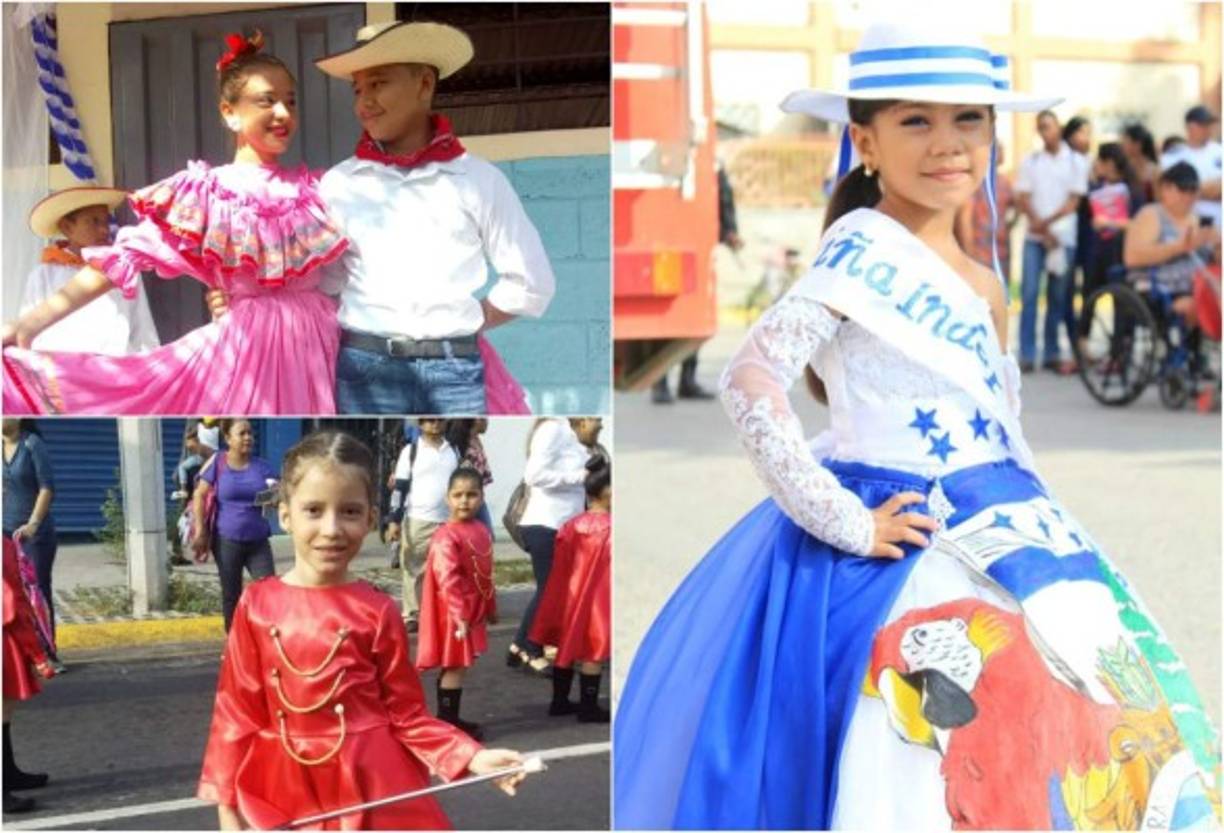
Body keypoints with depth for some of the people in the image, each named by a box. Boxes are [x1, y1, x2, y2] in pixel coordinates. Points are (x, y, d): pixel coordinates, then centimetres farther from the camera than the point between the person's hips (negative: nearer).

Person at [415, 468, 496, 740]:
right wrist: (459, 615, -28)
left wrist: (491, 607, 22)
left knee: (457, 666, 14)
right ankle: (448, 721, 2)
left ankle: (449, 718, 21)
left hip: (473, 612, 8)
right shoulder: (446, 536, -20)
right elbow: (447, 579, -25)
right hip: (453, 613, -8)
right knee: (455, 666, -4)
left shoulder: (481, 531, 8)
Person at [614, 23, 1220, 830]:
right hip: (902, 550, -9)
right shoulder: (863, 250, -14)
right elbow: (752, 379, -24)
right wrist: (843, 524, -22)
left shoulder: (980, 286, 12)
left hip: (991, 554, 9)